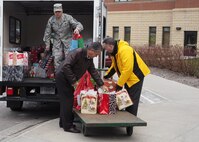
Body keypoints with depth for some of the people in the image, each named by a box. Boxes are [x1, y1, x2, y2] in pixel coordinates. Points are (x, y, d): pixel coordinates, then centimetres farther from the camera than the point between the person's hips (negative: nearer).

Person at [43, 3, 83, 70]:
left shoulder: (68, 18, -7)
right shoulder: (51, 20, 2)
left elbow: (79, 25, -14)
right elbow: (47, 33, 10)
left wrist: (77, 29, -38)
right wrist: (47, 44, 9)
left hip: (68, 41, -2)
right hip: (57, 43, 2)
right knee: (57, 59, -4)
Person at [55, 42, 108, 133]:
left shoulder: (89, 59, 4)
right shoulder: (77, 53, -24)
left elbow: (93, 72, 8)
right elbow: (66, 66, -30)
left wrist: (101, 85, 4)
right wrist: (73, 81, -25)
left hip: (68, 80, 9)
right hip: (62, 77, -9)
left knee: (66, 100, 14)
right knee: (67, 100, -6)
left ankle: (63, 122, 26)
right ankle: (68, 126, 2)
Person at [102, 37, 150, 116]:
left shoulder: (124, 50, -28)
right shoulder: (114, 52, 4)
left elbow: (127, 69, -32)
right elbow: (114, 66, 16)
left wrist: (119, 84, -26)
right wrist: (106, 76, 5)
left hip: (135, 77, -10)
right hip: (127, 77, 10)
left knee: (132, 101, -4)